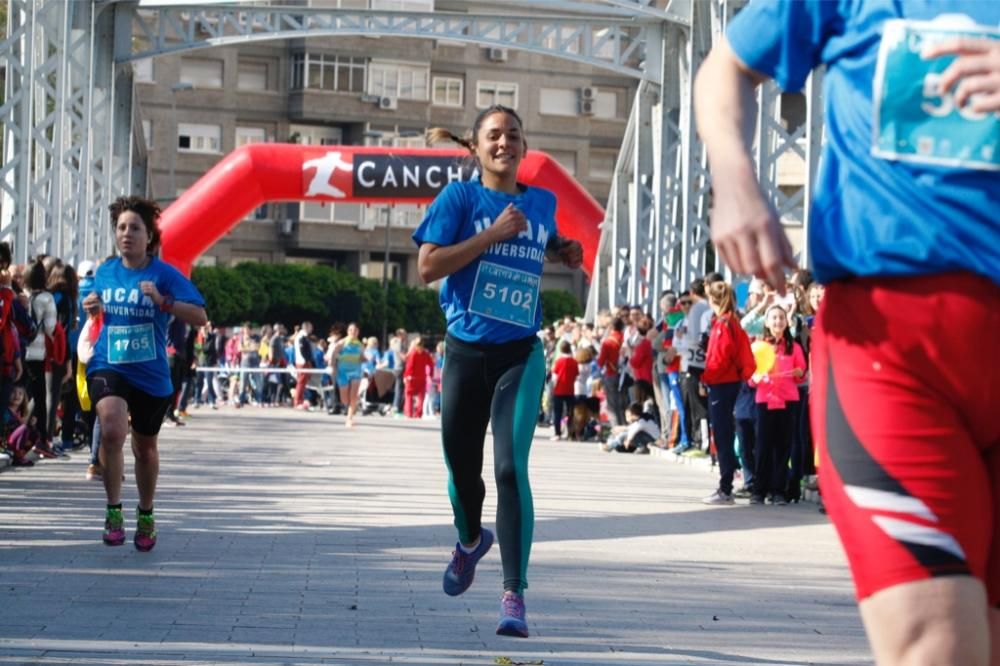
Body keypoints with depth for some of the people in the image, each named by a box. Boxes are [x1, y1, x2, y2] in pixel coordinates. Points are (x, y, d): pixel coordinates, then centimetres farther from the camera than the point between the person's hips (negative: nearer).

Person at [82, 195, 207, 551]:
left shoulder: (165, 274, -7)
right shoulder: (105, 272, 5)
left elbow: (200, 317, -13)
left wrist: (162, 300, -26)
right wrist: (92, 307, 1)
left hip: (151, 374, -1)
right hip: (108, 366, 1)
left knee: (145, 447, 15)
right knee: (112, 431, -27)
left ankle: (146, 516, 38)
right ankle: (113, 510, -11)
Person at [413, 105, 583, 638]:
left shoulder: (543, 203, 7)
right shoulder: (459, 196, -4)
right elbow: (427, 267, -14)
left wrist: (564, 253, 7)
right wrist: (492, 234, -18)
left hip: (519, 354, 0)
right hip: (465, 353, 0)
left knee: (511, 468, -14)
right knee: (461, 465, 12)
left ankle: (514, 595, -13)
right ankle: (471, 540, 46)